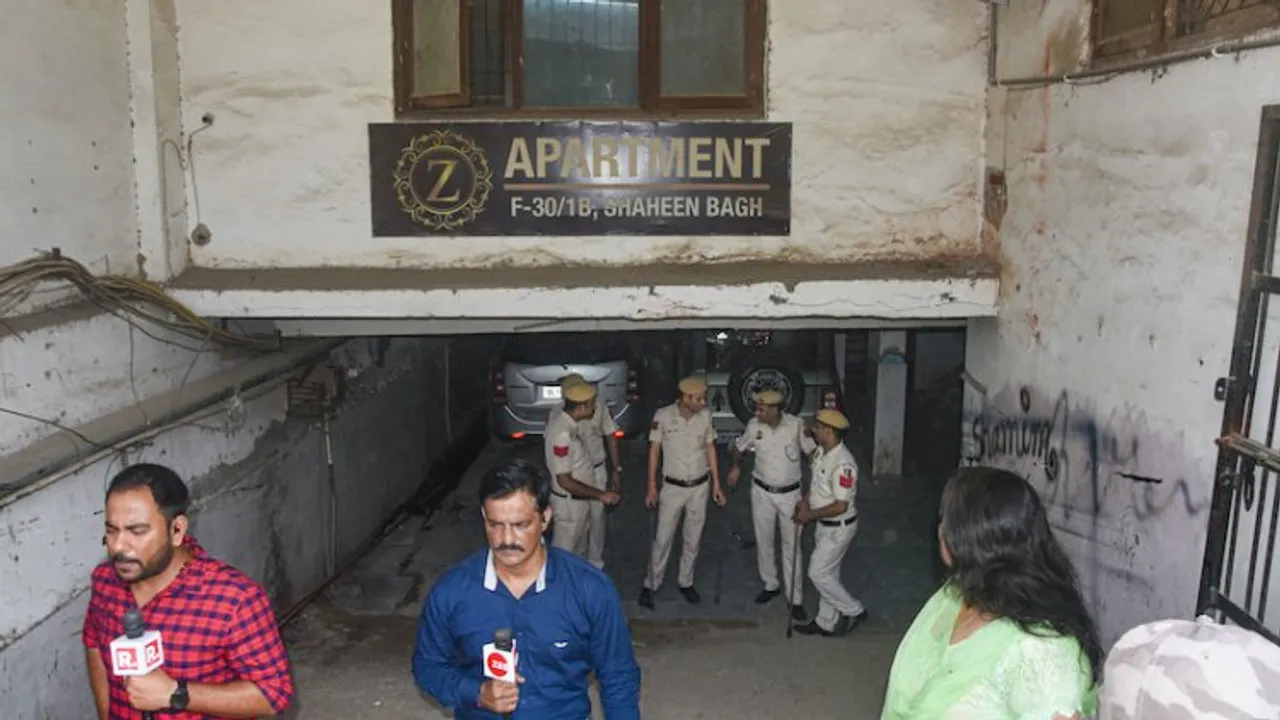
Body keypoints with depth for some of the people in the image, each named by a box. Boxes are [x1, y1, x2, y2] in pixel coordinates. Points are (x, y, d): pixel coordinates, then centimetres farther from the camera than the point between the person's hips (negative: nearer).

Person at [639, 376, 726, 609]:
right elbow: (654, 450, -6)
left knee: (693, 539, 13)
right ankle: (650, 585, 19)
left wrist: (716, 484, 5)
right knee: (663, 538, 3)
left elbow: (710, 448, 4)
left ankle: (685, 582, 30)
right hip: (673, 487, -3)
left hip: (699, 487, 3)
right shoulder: (663, 415, -15)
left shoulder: (705, 416, -7)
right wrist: (652, 487, -5)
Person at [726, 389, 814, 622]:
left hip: (790, 493, -3)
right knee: (763, 542, 14)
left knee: (791, 546, 1)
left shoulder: (796, 425, -16)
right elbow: (739, 448, 9)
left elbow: (812, 452, -6)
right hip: (762, 492, 3)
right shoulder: (753, 425, -9)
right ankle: (770, 585, 35)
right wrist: (735, 467, -5)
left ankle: (795, 599, 10)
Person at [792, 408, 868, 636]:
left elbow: (840, 506, -28)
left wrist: (810, 515, -19)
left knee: (818, 573, -3)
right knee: (827, 572, 17)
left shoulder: (843, 464, -29)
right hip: (824, 524, 9)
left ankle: (853, 611, 15)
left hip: (839, 527, -9)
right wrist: (805, 501, 0)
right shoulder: (821, 452, 0)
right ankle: (826, 622, 30)